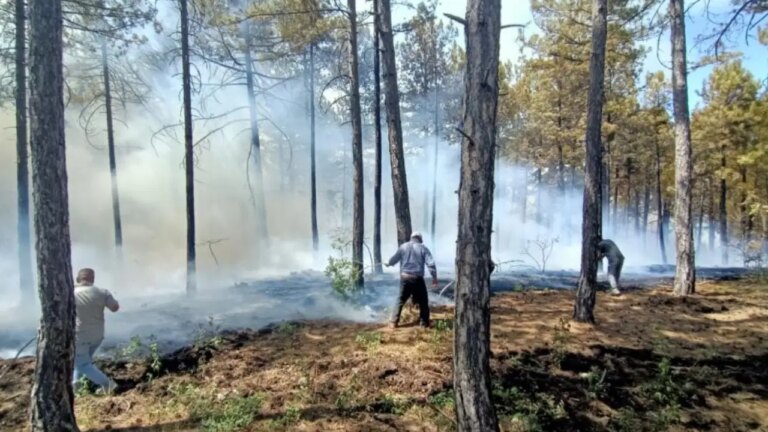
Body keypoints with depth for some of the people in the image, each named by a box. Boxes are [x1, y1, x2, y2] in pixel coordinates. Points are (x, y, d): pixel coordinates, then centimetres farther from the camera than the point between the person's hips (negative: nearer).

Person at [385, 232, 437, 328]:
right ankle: (424, 323, 14)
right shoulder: (423, 248, 1)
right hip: (417, 278, -2)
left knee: (400, 300, 13)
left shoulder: (403, 246, 6)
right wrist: (434, 277, -2)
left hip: (405, 277, 2)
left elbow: (394, 259, 14)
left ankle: (394, 322, 12)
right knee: (423, 301, 13)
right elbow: (431, 264, -8)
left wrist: (388, 264, 36)